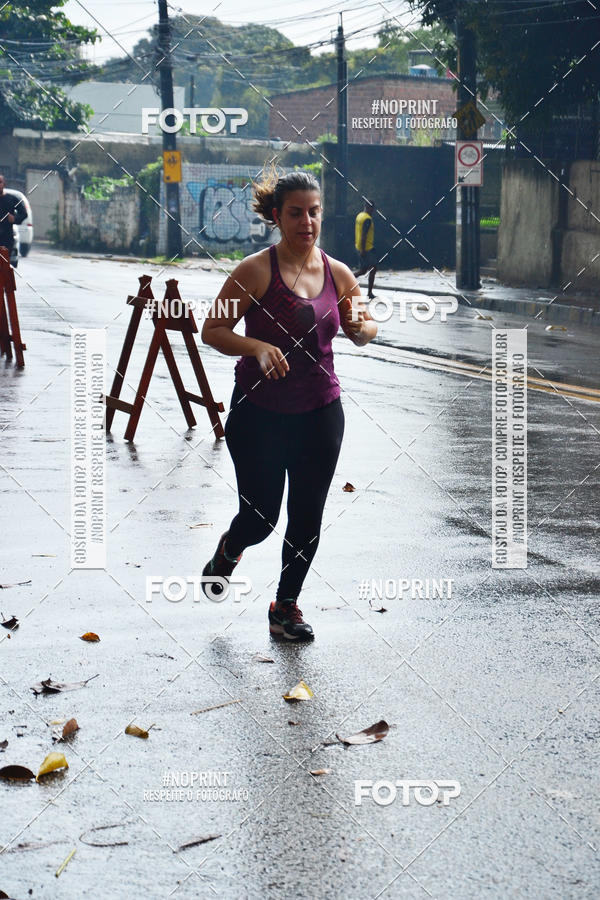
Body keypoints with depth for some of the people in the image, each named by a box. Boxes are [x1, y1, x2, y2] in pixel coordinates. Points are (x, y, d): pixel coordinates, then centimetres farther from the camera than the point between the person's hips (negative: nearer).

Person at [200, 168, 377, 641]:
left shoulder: (338, 273, 2)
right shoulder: (256, 271, -11)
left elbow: (364, 332, 15)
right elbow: (212, 330, -10)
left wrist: (360, 326, -9)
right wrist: (257, 347, -27)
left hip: (320, 412, 4)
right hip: (260, 412, -4)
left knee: (307, 519, 6)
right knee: (260, 518, 2)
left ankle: (287, 607, 24)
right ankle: (229, 550, 38)